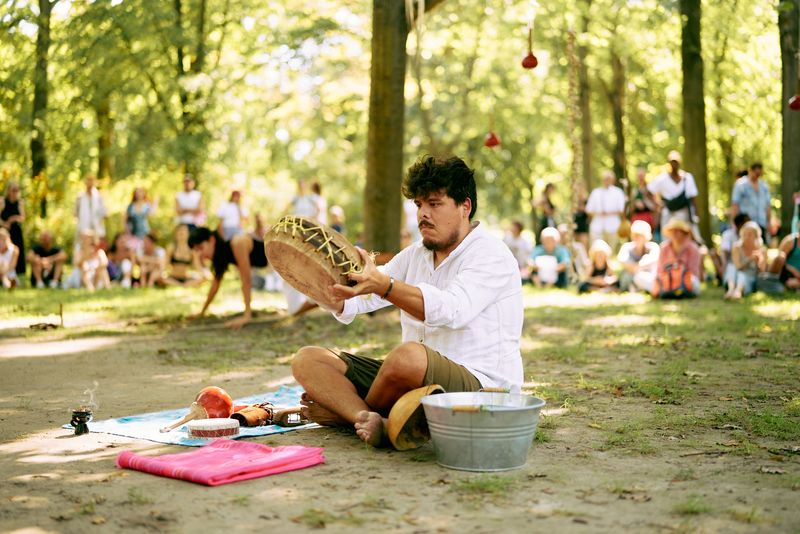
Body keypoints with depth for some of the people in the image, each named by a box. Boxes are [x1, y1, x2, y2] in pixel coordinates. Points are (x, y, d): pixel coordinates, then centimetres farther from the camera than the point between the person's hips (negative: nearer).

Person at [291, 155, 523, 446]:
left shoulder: (491, 255, -8)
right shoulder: (415, 254, 17)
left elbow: (452, 309, -29)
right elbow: (353, 304, 9)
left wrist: (383, 285, -42)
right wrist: (333, 292, -15)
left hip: (479, 384, -8)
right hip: (414, 378, 8)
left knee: (408, 355, -39)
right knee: (308, 360, -1)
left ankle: (345, 408, -8)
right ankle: (371, 421, -27)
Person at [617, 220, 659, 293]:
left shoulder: (653, 246, -12)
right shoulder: (627, 246, -7)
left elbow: (653, 258, -35)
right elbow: (620, 258, -28)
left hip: (649, 281, -3)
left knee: (639, 277, -36)